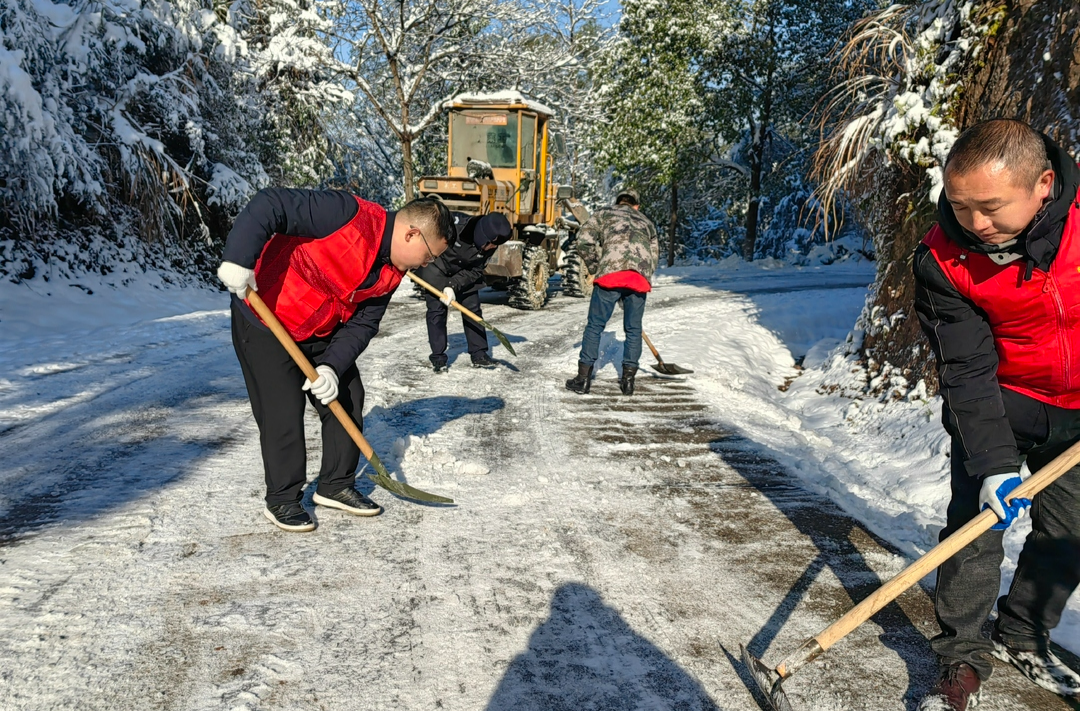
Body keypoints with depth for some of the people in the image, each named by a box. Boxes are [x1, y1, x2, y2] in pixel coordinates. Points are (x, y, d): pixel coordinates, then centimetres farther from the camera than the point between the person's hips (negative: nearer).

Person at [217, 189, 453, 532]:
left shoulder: (391, 273, -3)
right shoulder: (347, 214, -28)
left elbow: (362, 325, -2)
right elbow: (270, 204, -31)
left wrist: (333, 367, -16)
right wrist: (238, 260, -40)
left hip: (322, 333, 8)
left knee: (347, 398, 7)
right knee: (282, 410, -6)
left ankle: (336, 485, 24)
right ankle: (282, 500, 13)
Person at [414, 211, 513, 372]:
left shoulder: (488, 247, -19)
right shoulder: (455, 223, -35)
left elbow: (475, 272, -13)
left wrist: (453, 285, -27)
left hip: (463, 273, 5)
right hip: (435, 269, -5)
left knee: (473, 308, 2)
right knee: (437, 310, -7)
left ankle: (479, 354, 11)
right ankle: (438, 358, 2)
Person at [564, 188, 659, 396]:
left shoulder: (605, 213, 22)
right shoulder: (647, 223, 32)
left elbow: (584, 239, 8)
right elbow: (654, 257, 27)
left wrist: (595, 268, 17)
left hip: (611, 272, -3)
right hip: (640, 277, 3)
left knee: (595, 326, 5)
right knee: (633, 329, 15)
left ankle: (583, 378, 7)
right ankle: (628, 379, 18)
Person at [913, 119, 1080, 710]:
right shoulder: (943, 260, -24)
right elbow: (967, 372, -22)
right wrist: (993, 464, -30)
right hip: (996, 405, -2)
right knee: (975, 525, -7)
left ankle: (1020, 638, 30)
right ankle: (962, 657, 11)